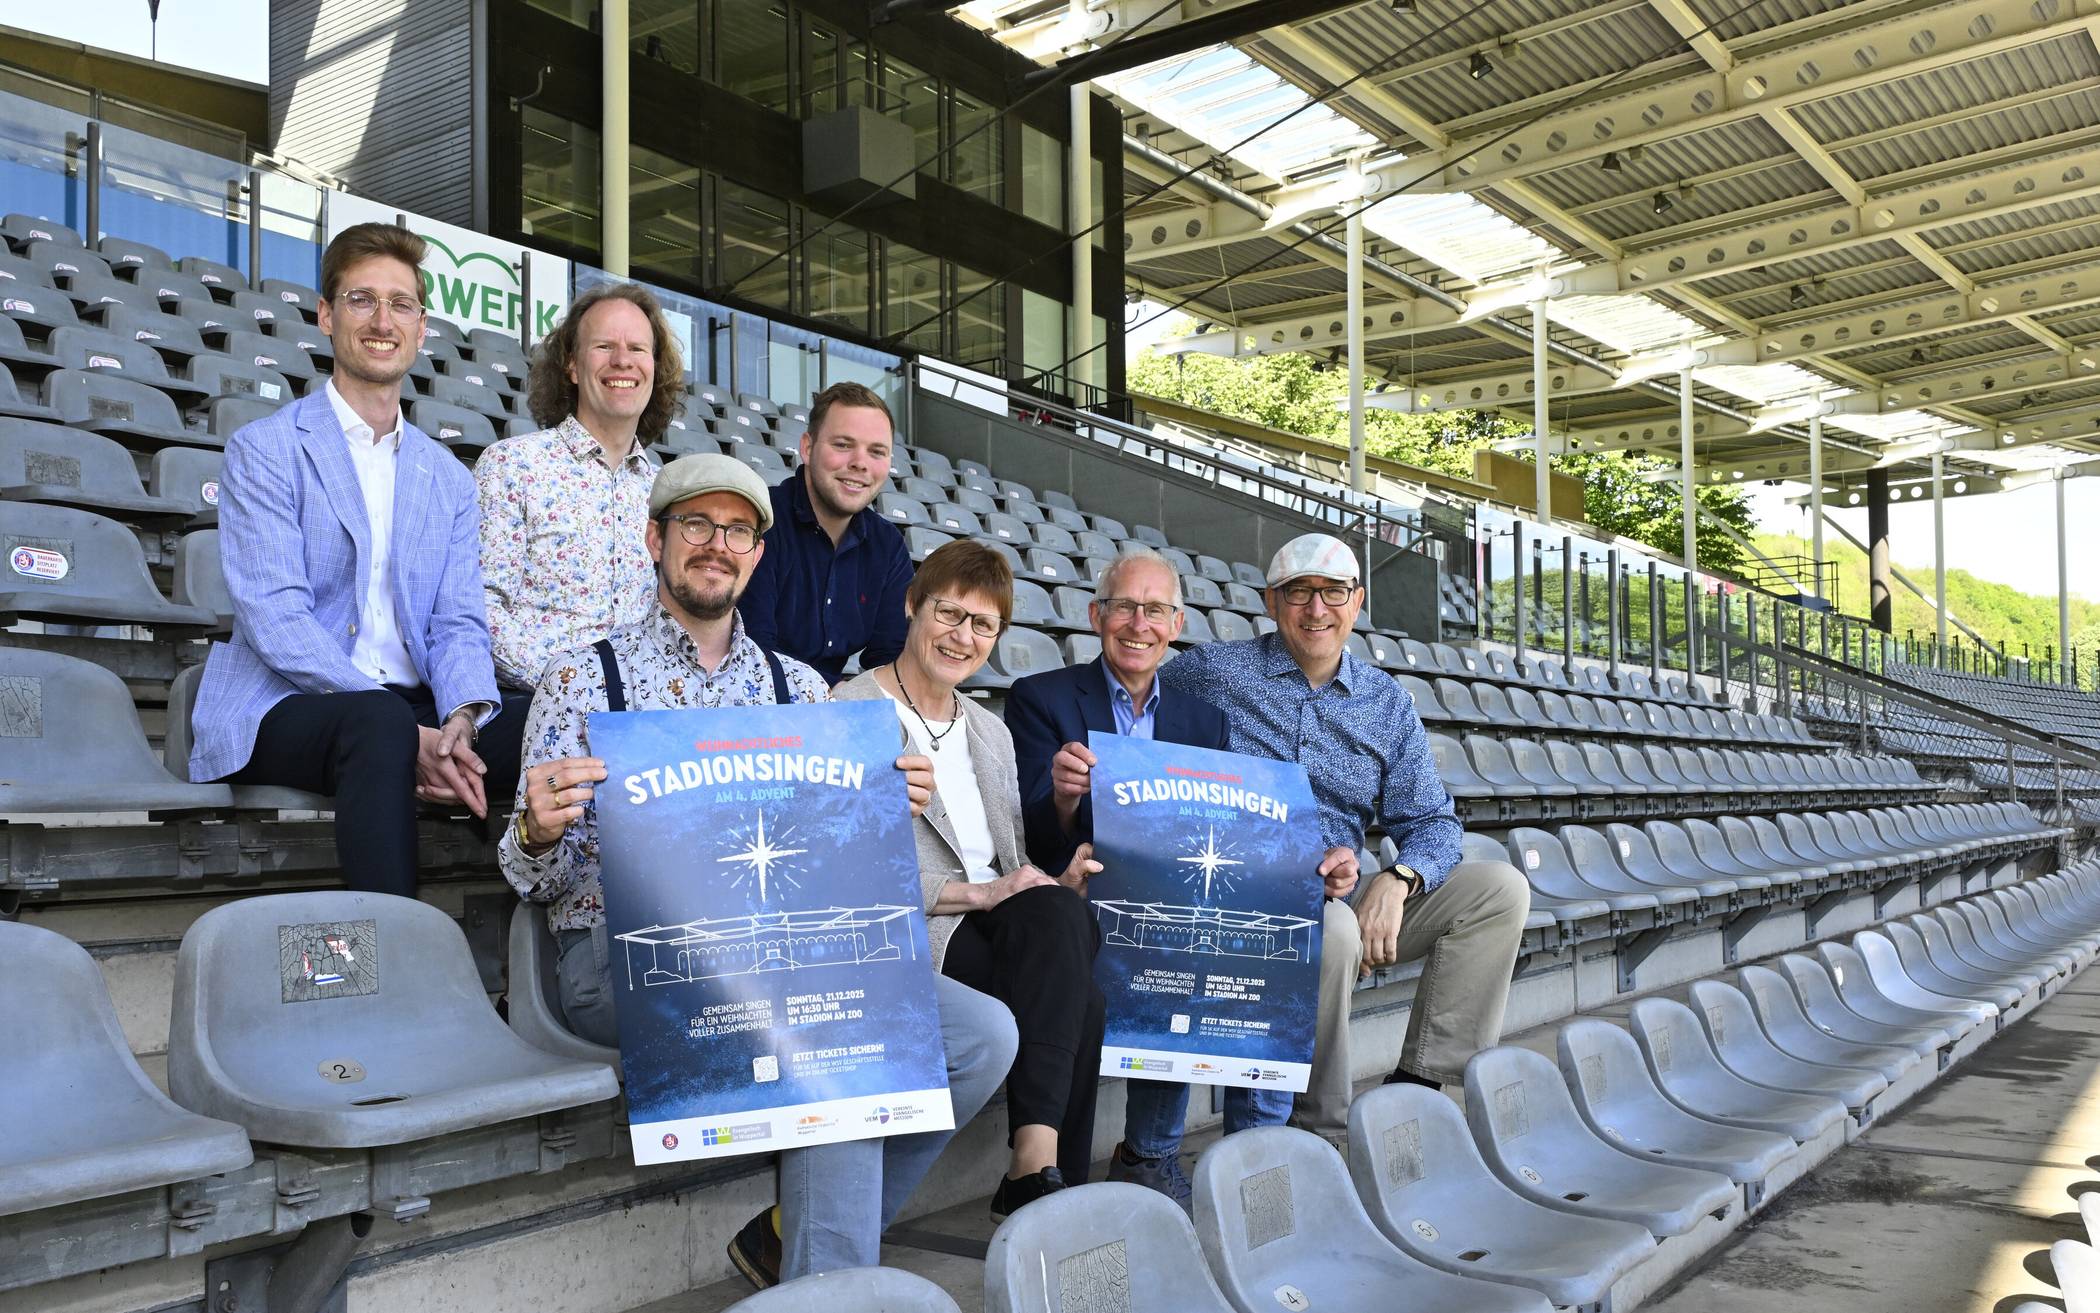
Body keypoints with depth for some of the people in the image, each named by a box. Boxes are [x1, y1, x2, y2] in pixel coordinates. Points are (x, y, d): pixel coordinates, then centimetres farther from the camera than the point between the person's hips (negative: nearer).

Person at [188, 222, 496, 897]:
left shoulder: (450, 480, 18)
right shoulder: (263, 449, 2)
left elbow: (458, 625, 7)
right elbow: (276, 621, -11)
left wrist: (463, 716, -17)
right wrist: (405, 731, -24)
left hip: (413, 713, 4)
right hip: (283, 710, -4)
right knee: (379, 724, -37)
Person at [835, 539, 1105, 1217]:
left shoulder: (991, 732, 26)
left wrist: (1057, 884, -2)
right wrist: (975, 892, -17)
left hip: (998, 920, 6)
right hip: (910, 932, -6)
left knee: (1055, 910, -30)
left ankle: (1035, 1165, -31)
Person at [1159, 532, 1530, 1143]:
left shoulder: (1388, 705, 12)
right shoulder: (1210, 672, 1)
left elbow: (1431, 820, 10)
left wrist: (1397, 880, -15)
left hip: (1343, 899, 5)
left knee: (1500, 888, -8)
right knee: (1331, 928, -36)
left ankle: (1418, 1084, -9)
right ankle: (1321, 1131, -18)